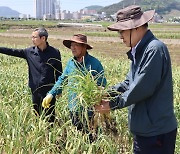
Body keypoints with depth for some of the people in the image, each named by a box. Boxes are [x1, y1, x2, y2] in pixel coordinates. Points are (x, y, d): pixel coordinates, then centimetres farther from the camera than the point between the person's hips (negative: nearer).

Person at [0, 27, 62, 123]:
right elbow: (13, 52, 2)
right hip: (35, 90, 3)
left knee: (49, 117, 3)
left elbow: (59, 72, 0)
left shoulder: (54, 53, -6)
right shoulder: (30, 51, 1)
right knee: (37, 115, 13)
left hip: (49, 90, -3)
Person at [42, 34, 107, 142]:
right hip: (73, 108, 6)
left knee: (90, 137, 6)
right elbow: (62, 80, 15)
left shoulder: (94, 63, -12)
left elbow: (102, 86, -9)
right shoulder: (70, 63, 5)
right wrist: (51, 94, 5)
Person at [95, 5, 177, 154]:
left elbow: (141, 88, -24)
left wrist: (113, 104, -14)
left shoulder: (155, 49, -21)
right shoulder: (139, 51, 9)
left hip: (157, 132, -9)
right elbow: (129, 83, 13)